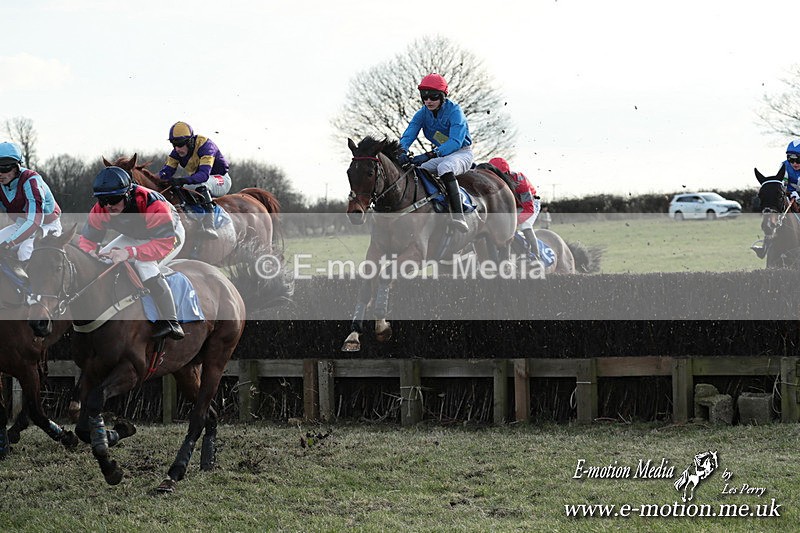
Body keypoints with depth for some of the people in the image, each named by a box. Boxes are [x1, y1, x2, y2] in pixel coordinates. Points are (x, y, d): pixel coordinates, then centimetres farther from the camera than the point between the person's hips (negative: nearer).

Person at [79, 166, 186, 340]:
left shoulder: (153, 205, -42)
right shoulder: (100, 211, -23)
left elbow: (165, 243, -44)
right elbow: (87, 238, -13)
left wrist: (130, 252, -55)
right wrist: (90, 252, -40)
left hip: (171, 234, -7)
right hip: (136, 237, 7)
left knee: (144, 264, -34)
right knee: (103, 259, -10)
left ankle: (170, 321, -35)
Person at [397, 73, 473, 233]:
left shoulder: (455, 111, -21)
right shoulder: (423, 113, -2)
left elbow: (455, 141, -32)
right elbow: (408, 134, -10)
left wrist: (429, 155, -43)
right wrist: (402, 151, -34)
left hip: (462, 153, -7)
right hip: (440, 153, 7)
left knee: (445, 167, -38)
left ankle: (459, 217, -49)